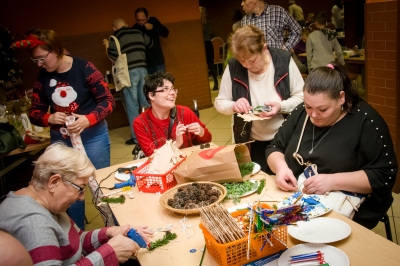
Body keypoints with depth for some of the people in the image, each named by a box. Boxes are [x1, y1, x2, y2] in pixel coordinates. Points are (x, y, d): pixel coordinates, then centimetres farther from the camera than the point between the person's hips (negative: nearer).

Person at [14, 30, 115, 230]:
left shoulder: (84, 68, -13)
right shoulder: (42, 78, 0)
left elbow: (108, 100, -12)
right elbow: (34, 112, 5)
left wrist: (88, 119, -28)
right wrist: (49, 118, -18)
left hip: (93, 136, -4)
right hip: (61, 141, 4)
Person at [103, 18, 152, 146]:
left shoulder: (116, 36, -1)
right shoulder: (138, 32, 14)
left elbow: (113, 56, -9)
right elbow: (150, 43, 30)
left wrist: (107, 45, 8)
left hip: (129, 72, -5)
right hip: (142, 69, 5)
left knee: (131, 105, -1)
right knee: (145, 102, 13)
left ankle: (136, 137, 0)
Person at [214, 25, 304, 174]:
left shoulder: (284, 61, -14)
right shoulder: (233, 67, -12)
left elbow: (302, 97, -7)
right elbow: (219, 103, -3)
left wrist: (282, 106, -25)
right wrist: (233, 106, -24)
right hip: (252, 143, 1)